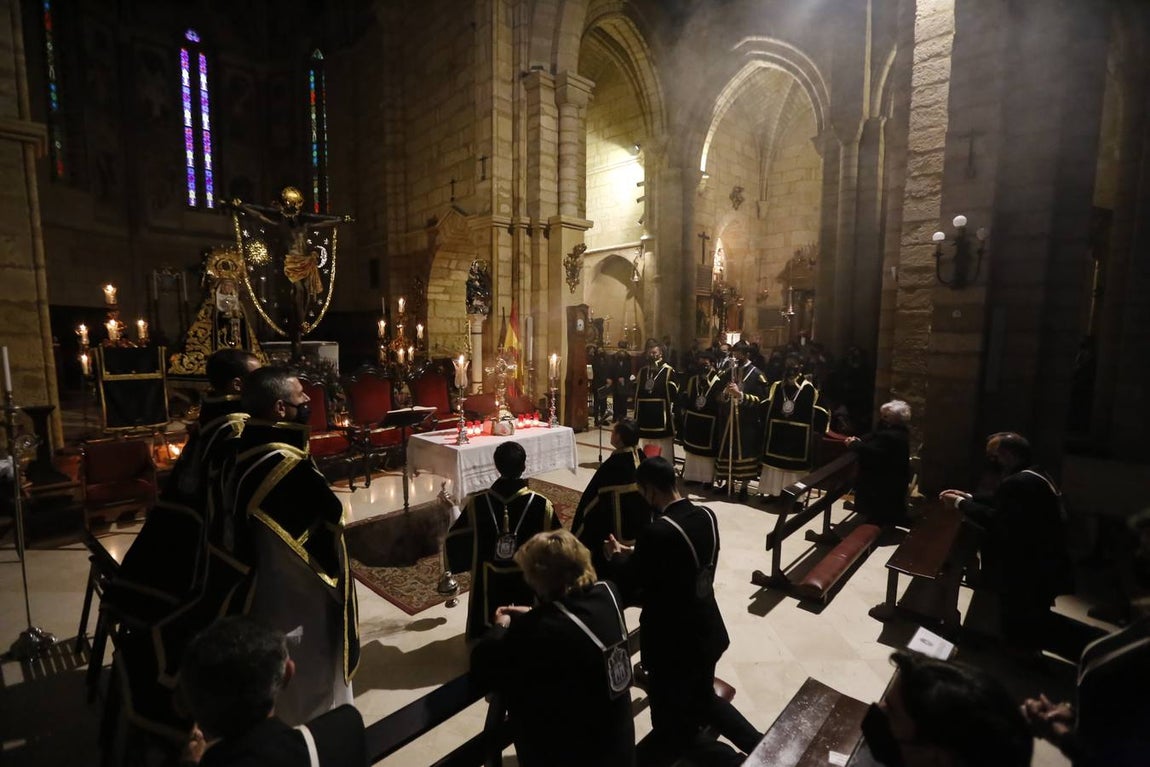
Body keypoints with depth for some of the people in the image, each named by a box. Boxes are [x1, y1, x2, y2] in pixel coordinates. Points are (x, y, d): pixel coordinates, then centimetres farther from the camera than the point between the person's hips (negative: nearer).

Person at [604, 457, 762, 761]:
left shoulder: (658, 532, -30)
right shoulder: (707, 516, -7)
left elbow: (630, 584, -17)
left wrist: (616, 556, 1)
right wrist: (636, 554, 9)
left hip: (672, 642, -7)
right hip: (706, 630, 8)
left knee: (671, 721, 16)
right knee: (704, 700, 31)